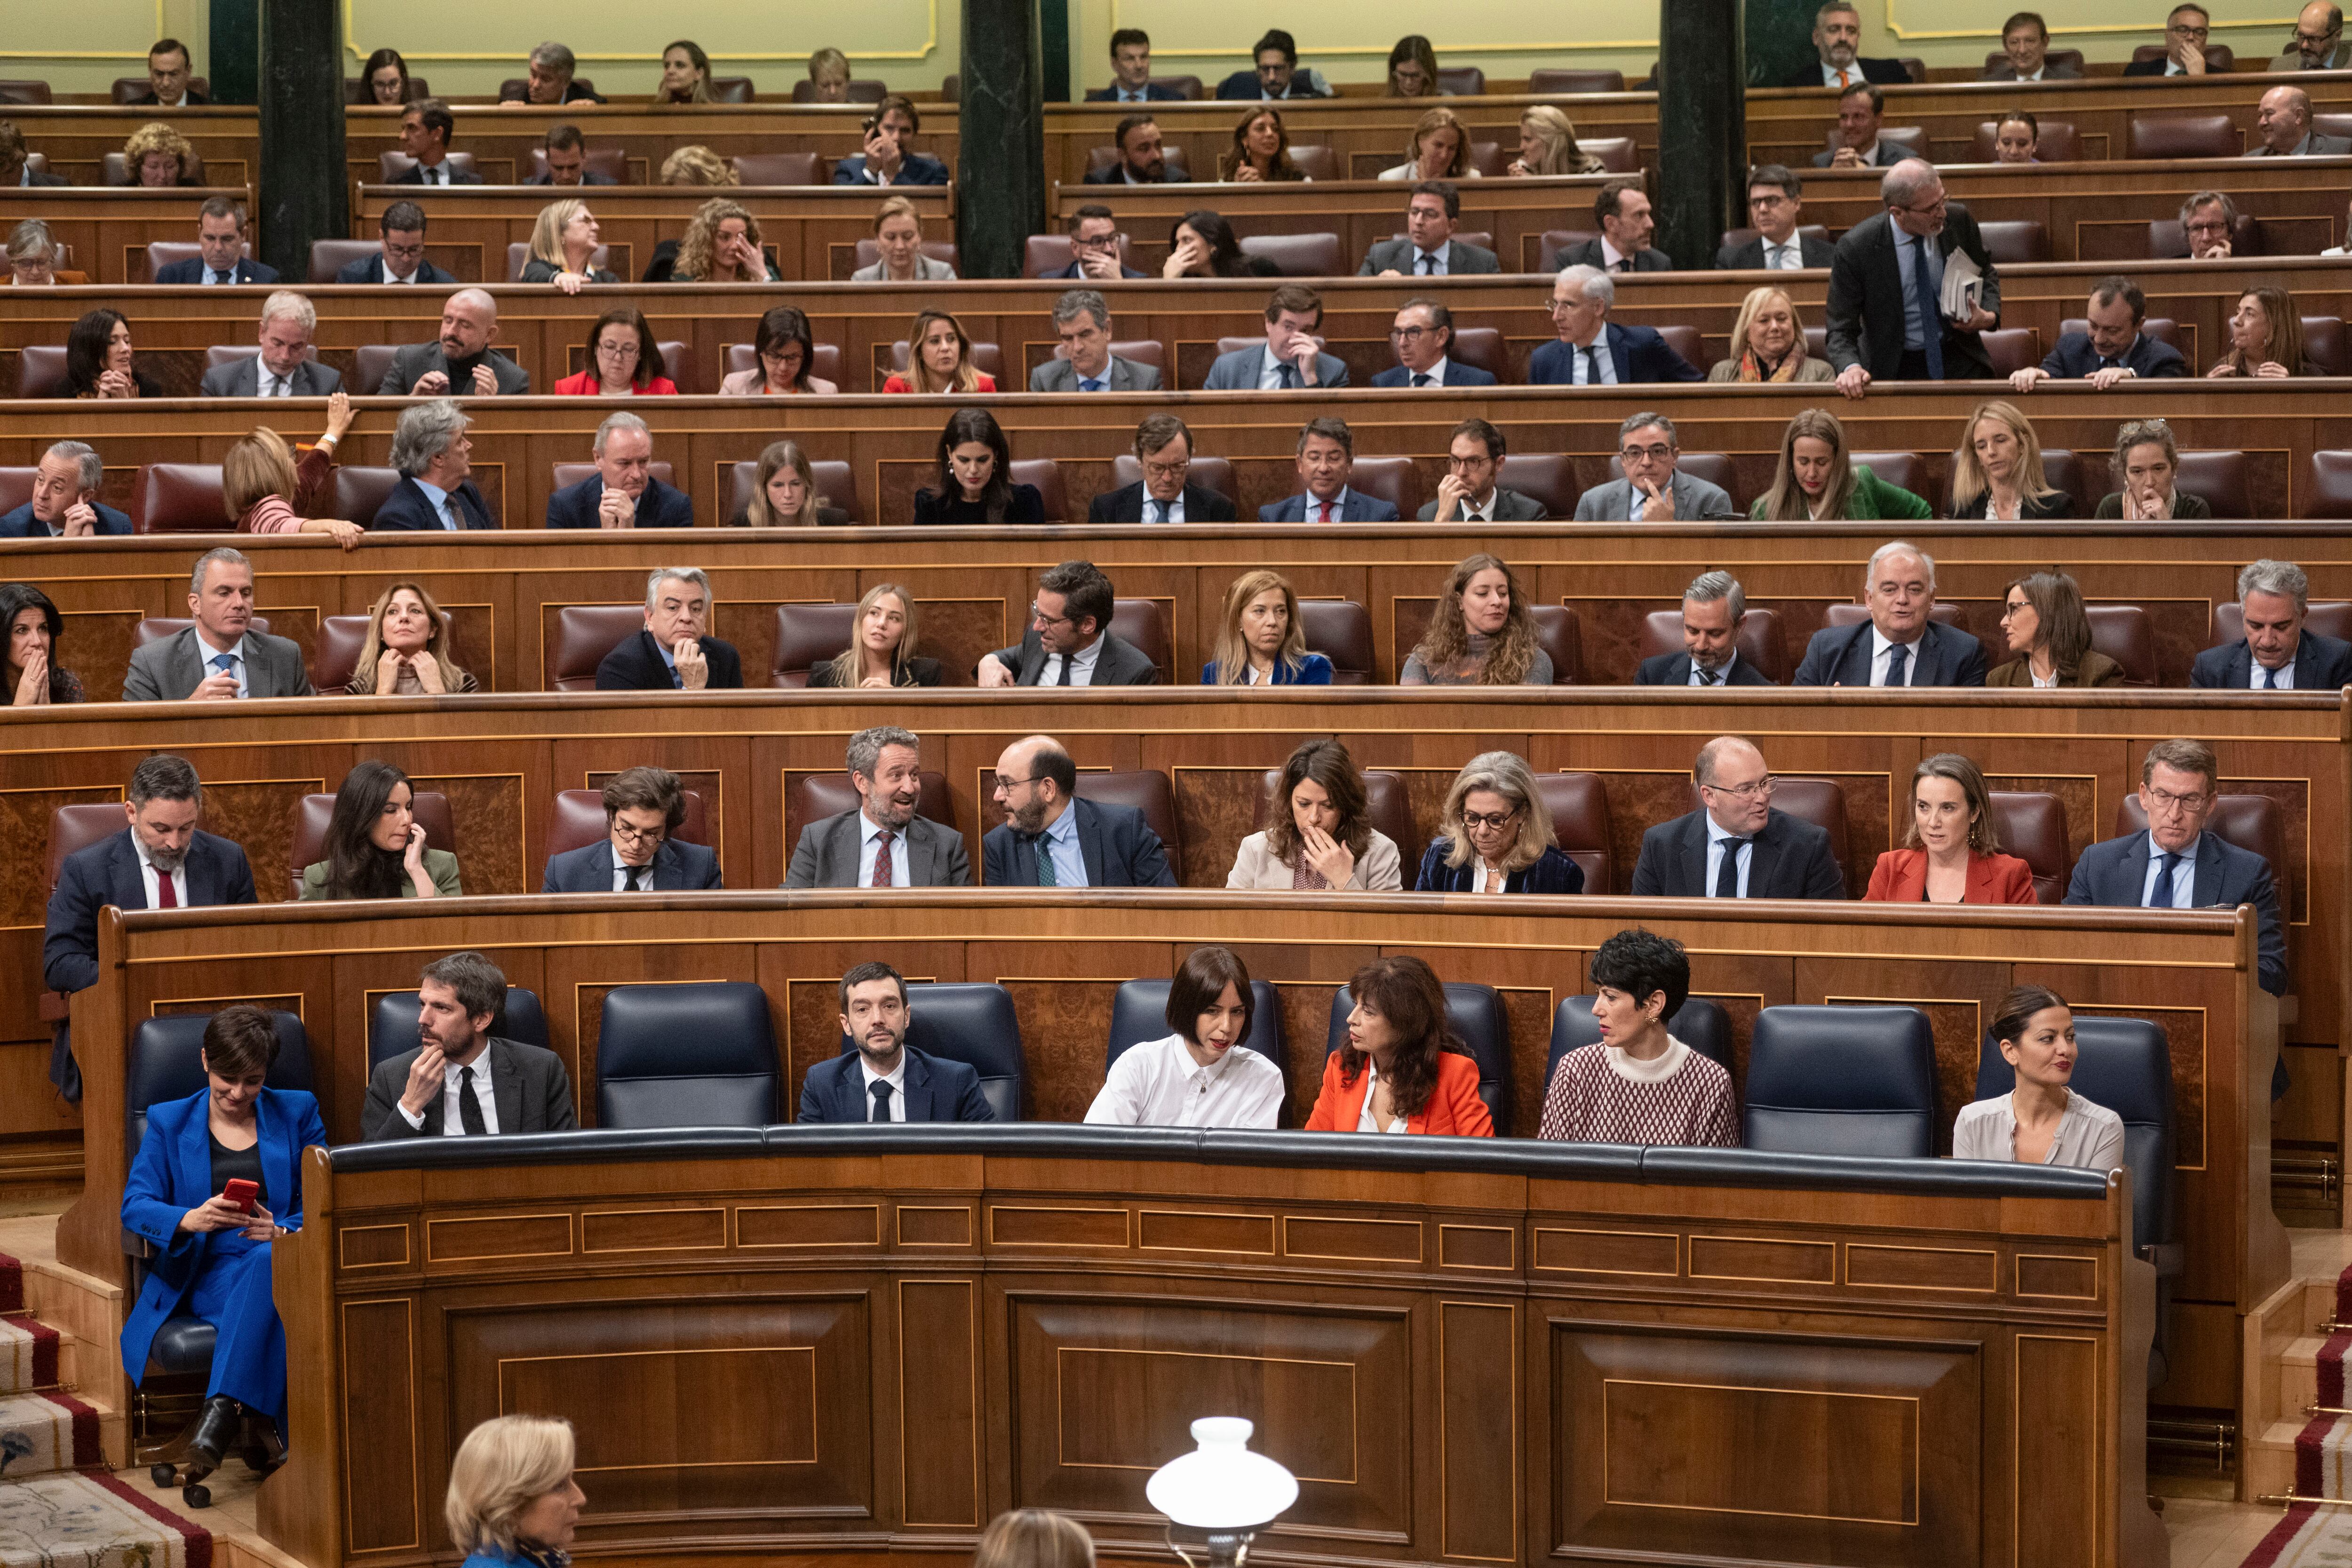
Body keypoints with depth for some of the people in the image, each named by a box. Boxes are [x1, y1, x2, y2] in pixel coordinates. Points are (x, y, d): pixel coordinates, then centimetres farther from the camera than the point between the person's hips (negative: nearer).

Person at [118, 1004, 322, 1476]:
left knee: (269, 1261, -40)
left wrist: (282, 1231, -13)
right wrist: (191, 1220, -18)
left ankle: (223, 1410, -46)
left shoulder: (298, 1113, 16)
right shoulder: (168, 1121, 15)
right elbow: (135, 1206, 4)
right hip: (207, 1273, -1)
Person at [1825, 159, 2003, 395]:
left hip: (1958, 358, 2)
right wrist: (1851, 367, -32)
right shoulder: (1854, 249, -15)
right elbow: (1841, 331, -11)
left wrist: (1990, 316, -5)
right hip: (1895, 368, -2)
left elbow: (1986, 275, 15)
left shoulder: (1959, 220, -5)